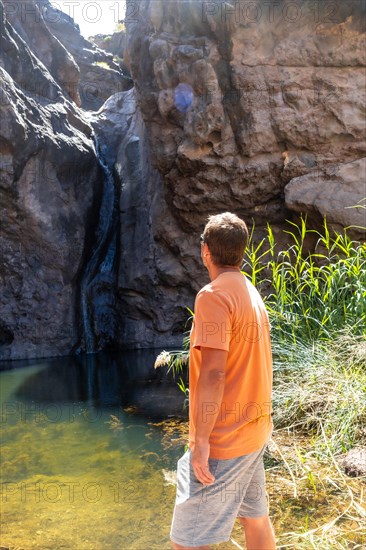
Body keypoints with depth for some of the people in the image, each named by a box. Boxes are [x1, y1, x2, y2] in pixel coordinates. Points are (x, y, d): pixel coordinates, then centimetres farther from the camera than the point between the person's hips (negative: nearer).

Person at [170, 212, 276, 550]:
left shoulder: (214, 295, -19)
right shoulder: (251, 293, 8)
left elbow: (213, 373, -25)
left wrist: (200, 440, -19)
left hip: (224, 437, -9)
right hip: (253, 429, 9)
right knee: (255, 518, 22)